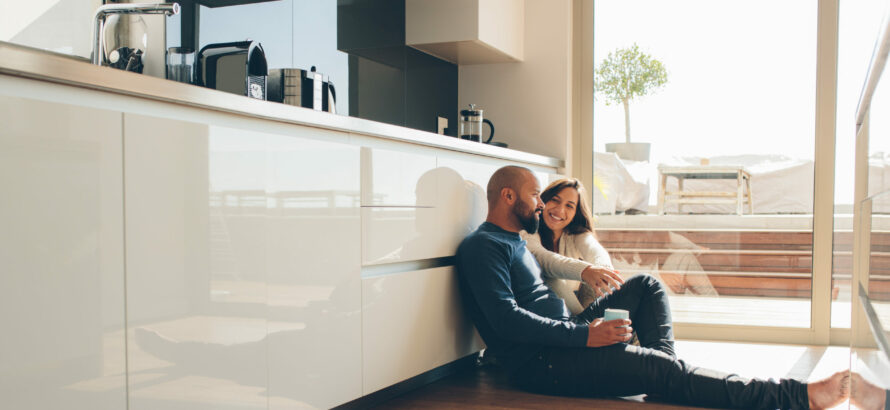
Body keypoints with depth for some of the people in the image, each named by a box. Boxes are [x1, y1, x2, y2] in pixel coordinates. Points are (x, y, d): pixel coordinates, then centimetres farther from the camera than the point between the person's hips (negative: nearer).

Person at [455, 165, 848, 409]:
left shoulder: (513, 241, 21)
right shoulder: (483, 245, -12)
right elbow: (506, 319, -24)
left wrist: (589, 275, 10)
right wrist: (584, 335, -25)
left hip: (565, 337, 11)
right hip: (541, 363, -11)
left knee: (646, 285, 13)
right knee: (664, 371, -21)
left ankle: (664, 370, -5)